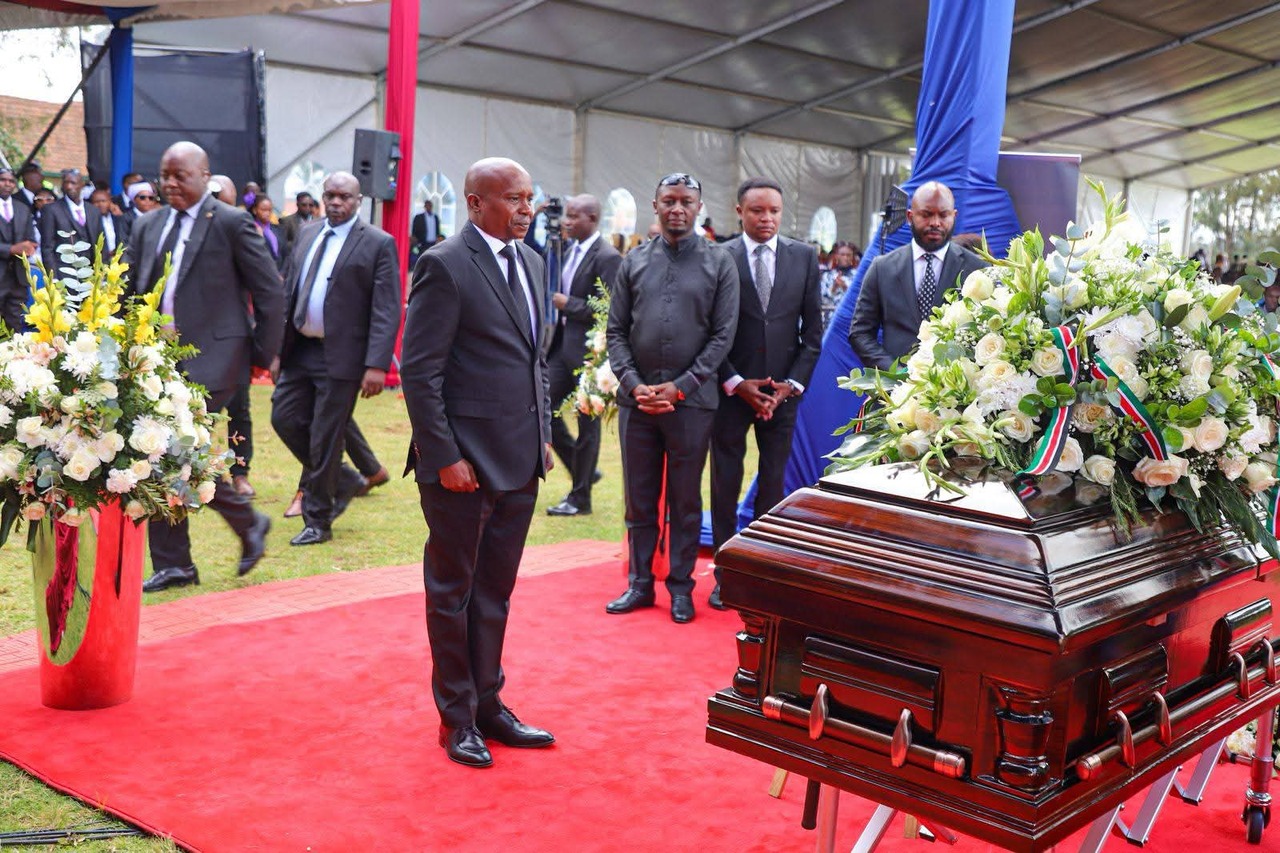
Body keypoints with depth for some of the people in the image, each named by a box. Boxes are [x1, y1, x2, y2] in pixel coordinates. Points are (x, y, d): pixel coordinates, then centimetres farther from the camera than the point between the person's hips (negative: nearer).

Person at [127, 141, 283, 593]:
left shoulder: (232, 223, -5)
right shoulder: (148, 225, 13)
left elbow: (270, 292, -4)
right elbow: (131, 290, 18)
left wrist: (262, 354, -2)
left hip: (211, 356, -7)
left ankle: (248, 521, 7)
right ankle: (172, 564, 17)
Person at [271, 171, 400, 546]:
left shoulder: (378, 244, -7)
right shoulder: (307, 234, 12)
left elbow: (387, 311, -12)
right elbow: (288, 293, 15)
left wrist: (377, 364, -20)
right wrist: (278, 349, 10)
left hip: (340, 356, -6)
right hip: (299, 349, 7)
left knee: (325, 438, 0)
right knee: (284, 418, 7)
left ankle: (317, 521, 15)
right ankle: (341, 481, 28)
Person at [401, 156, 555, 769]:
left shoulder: (531, 263, 12)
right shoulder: (445, 266, -12)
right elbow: (419, 372, -14)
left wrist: (543, 435, 13)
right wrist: (445, 457, -17)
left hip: (520, 463, 7)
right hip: (464, 463, -7)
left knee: (495, 592, 16)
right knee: (453, 591, 9)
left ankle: (488, 704, 29)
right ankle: (457, 718, 22)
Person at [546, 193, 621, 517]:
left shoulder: (607, 257, -15)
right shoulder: (570, 250, 12)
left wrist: (566, 304, -16)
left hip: (587, 351, -8)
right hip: (564, 344, 8)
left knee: (587, 423, 3)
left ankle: (580, 498, 15)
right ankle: (582, 472, 24)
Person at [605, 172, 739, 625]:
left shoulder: (719, 263, 1)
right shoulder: (634, 262, 8)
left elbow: (722, 335, -3)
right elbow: (616, 330, 6)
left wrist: (680, 387, -11)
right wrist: (633, 384, -8)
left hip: (691, 400, -2)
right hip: (637, 398, 2)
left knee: (686, 500, 7)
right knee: (639, 499, 10)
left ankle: (681, 586, 19)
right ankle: (639, 583, 22)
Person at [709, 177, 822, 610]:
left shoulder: (804, 257, 4)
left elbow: (812, 331, 5)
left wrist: (791, 384, -4)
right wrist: (737, 383, -10)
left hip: (781, 391, 2)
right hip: (731, 390, -2)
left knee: (772, 484, 8)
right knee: (725, 485, 4)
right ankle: (725, 574, 14)